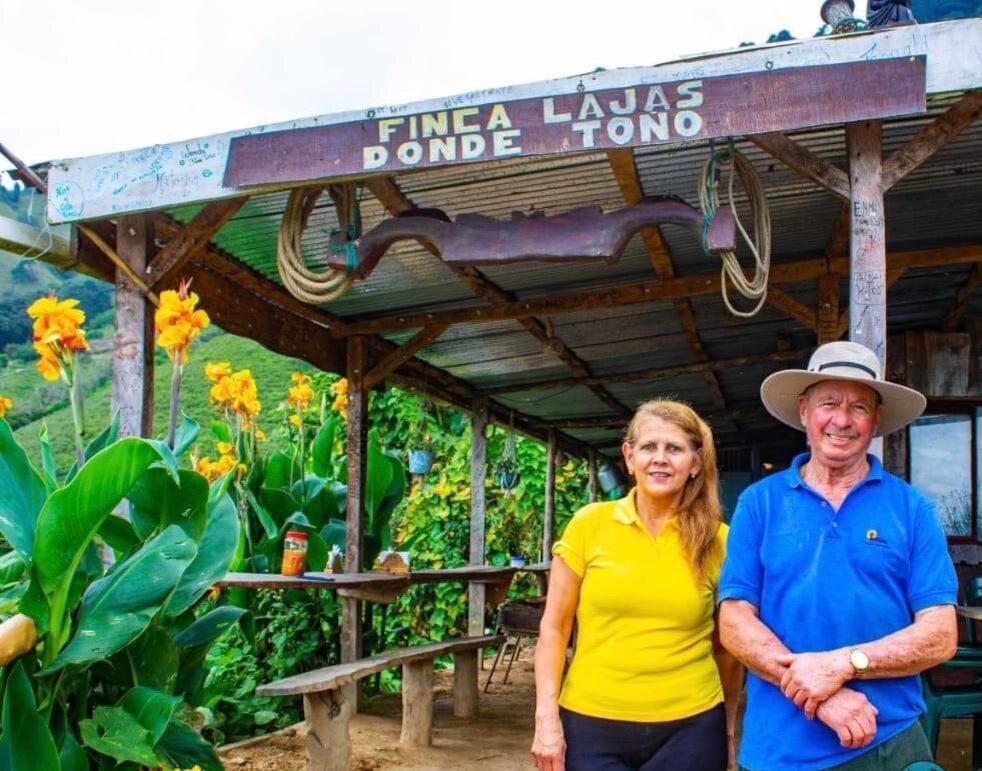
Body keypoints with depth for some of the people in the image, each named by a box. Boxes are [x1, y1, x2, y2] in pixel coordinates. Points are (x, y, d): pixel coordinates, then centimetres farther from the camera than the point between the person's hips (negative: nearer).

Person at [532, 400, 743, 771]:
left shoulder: (717, 540, -1)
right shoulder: (589, 524, -3)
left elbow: (728, 647, 8)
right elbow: (554, 627, 1)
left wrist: (727, 730, 10)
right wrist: (547, 717, -5)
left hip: (689, 729, 0)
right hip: (592, 725, 0)